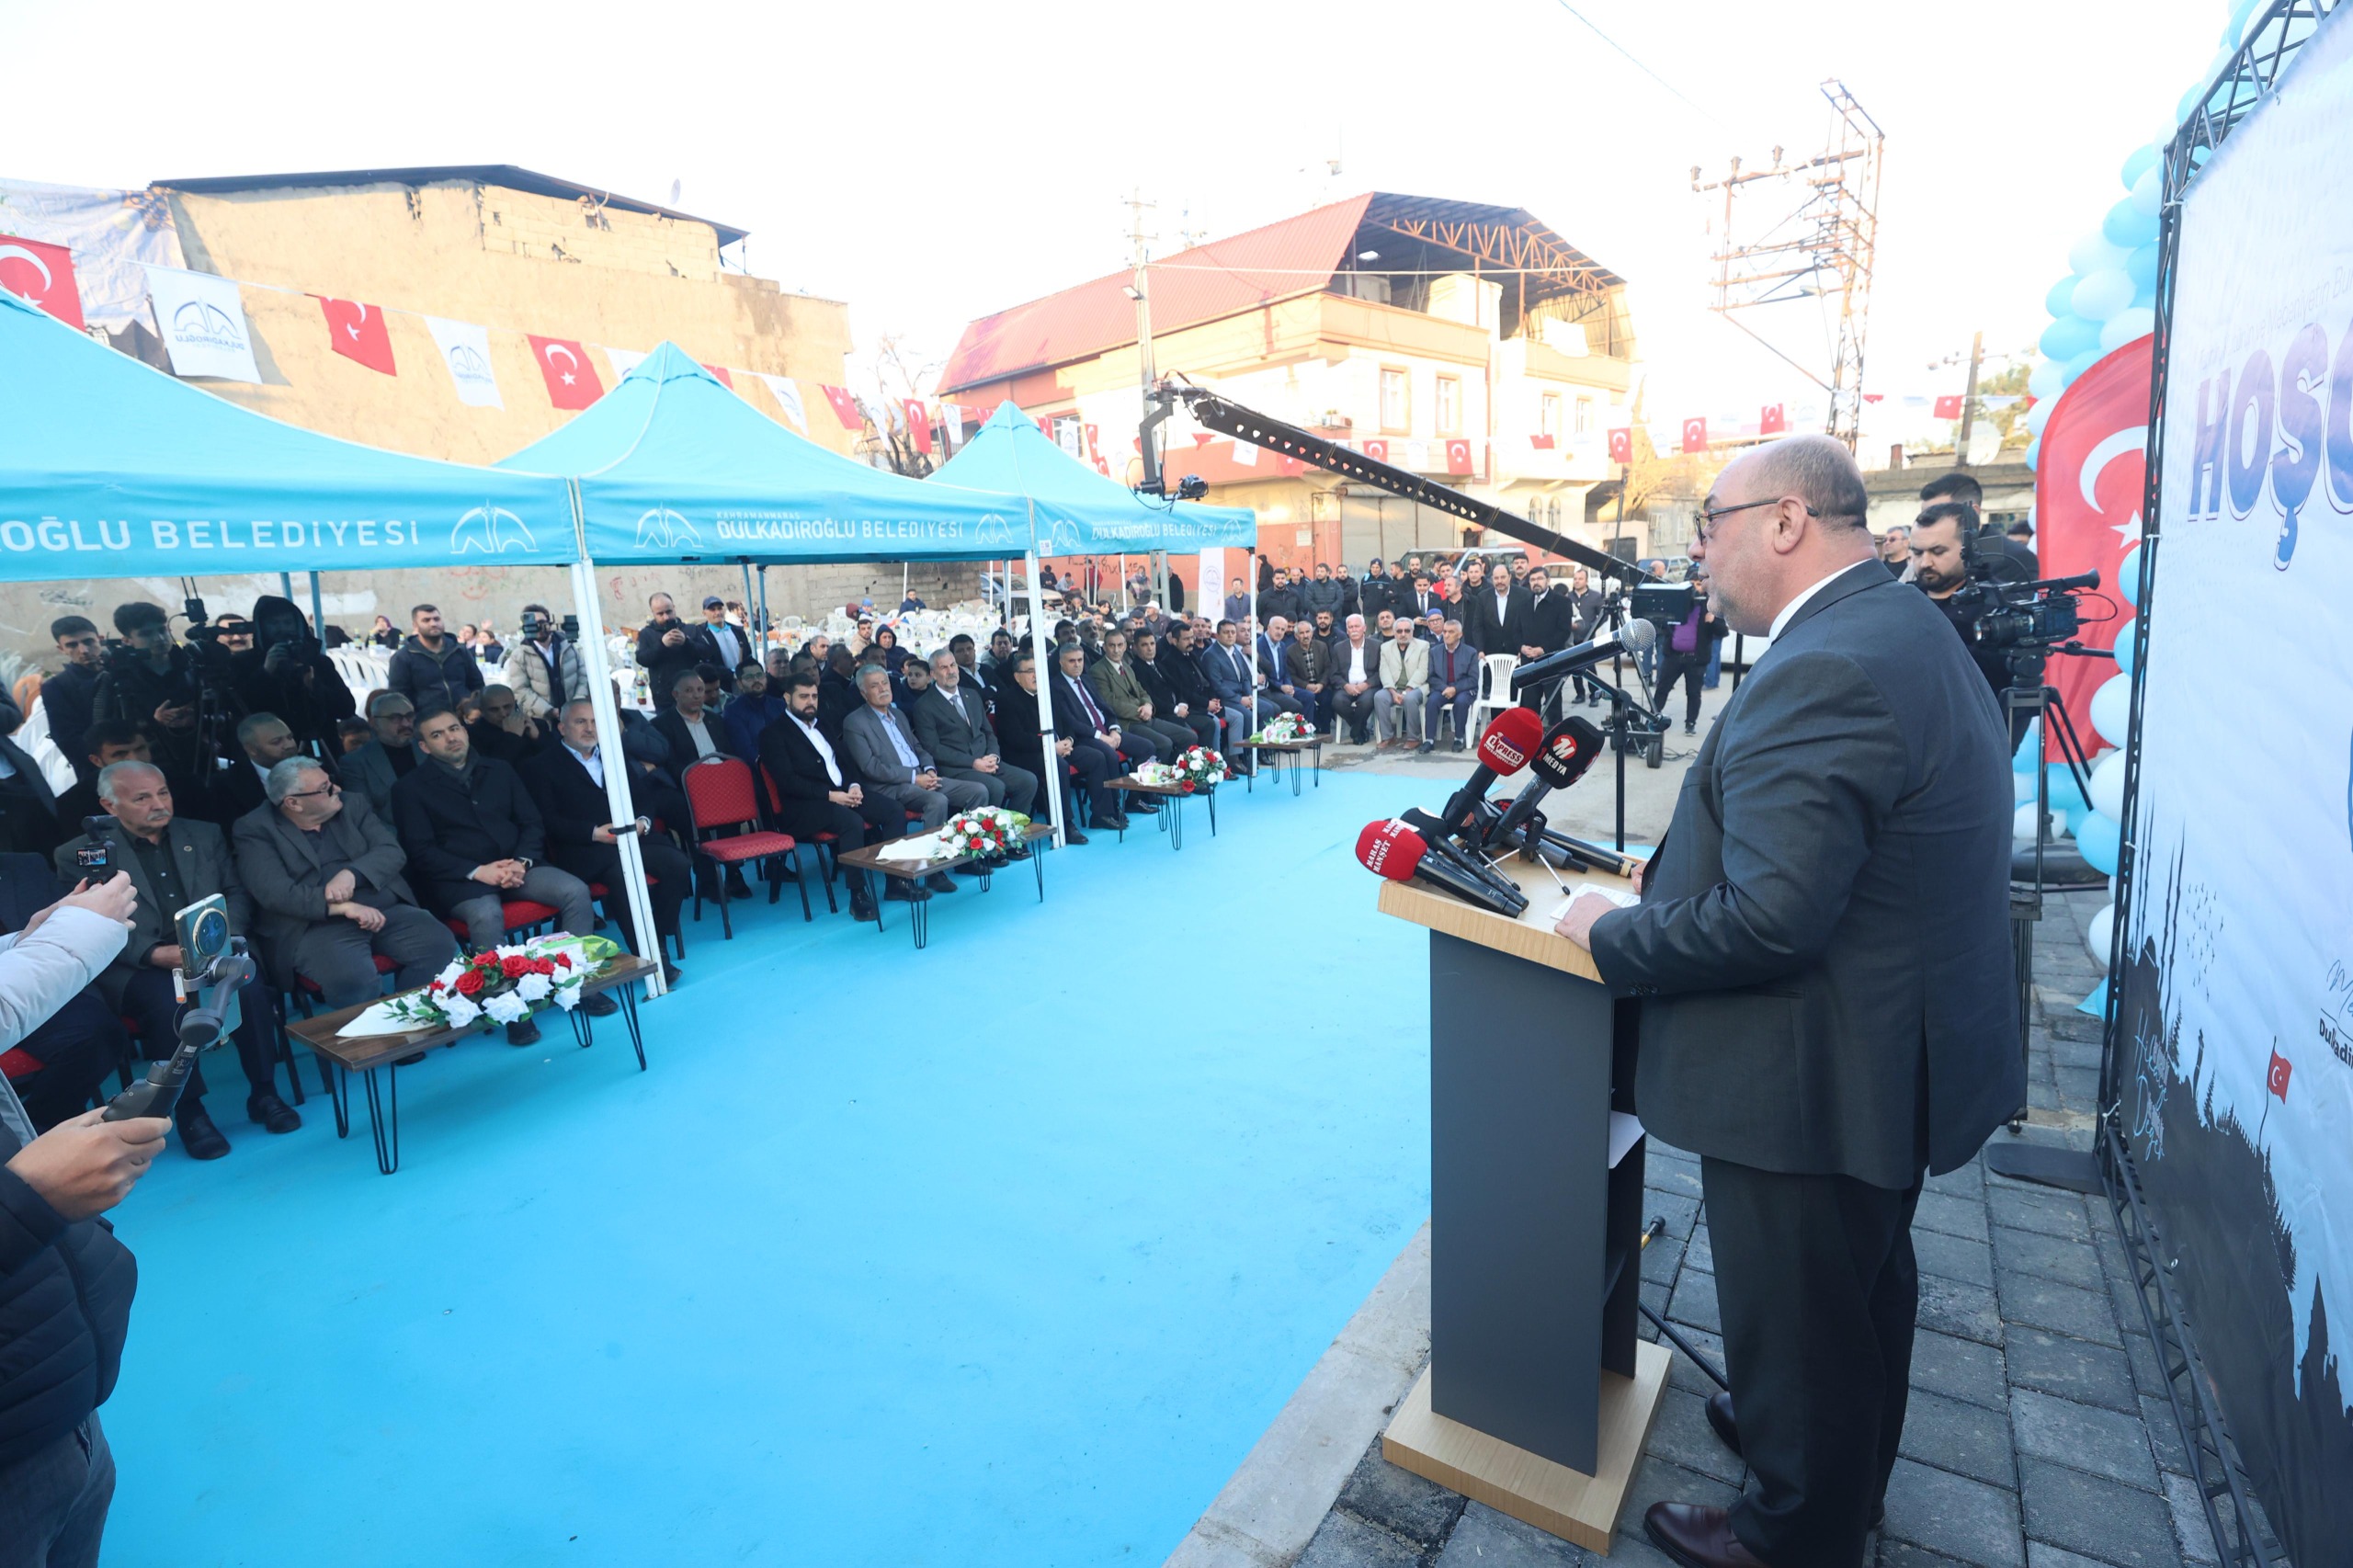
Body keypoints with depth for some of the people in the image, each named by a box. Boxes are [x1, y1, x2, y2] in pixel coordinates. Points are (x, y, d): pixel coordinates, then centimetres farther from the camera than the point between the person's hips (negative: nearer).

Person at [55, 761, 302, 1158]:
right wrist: (156, 953, -20)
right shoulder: (80, 854, 5)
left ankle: (263, 1093, -13)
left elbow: (237, 893, 13)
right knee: (170, 1002, -34)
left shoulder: (204, 835, 15)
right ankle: (188, 1110, -15)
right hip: (135, 967, -2)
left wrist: (227, 937, -8)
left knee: (250, 986, -30)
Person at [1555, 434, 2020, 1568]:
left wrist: (1614, 931, -18)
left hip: (1816, 1081, -11)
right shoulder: (1902, 628, 6)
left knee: (1796, 1323, 13)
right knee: (1865, 1286, 30)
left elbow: (1768, 921, -33)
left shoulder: (1819, 673, -28)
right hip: (1901, 1057, 11)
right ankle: (1848, 1470, 55)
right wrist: (1668, 874, 5)